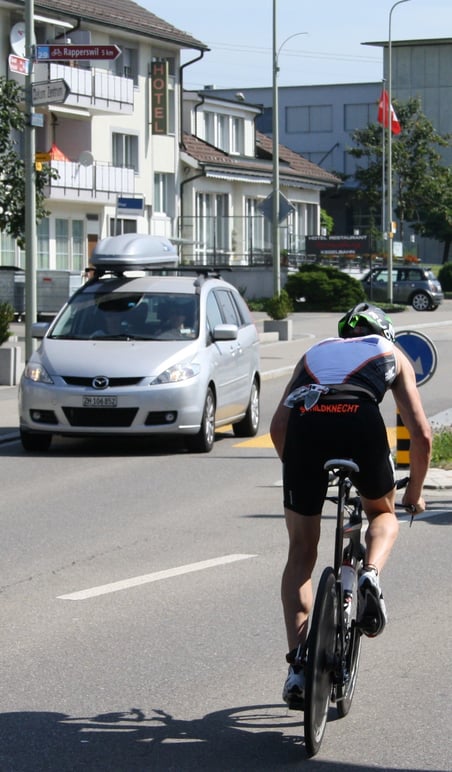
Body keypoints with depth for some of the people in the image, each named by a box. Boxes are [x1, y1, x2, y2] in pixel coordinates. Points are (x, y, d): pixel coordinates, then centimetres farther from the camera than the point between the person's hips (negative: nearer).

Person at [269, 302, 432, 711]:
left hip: (303, 423, 2)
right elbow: (421, 433, 26)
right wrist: (414, 492, 39)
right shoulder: (392, 354, 33)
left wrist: (299, 473, 43)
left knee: (301, 552, 13)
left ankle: (298, 663, 3)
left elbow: (278, 425, 30)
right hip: (360, 420, -1)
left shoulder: (314, 352, 38)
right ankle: (370, 575, -2)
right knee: (383, 512, 29)